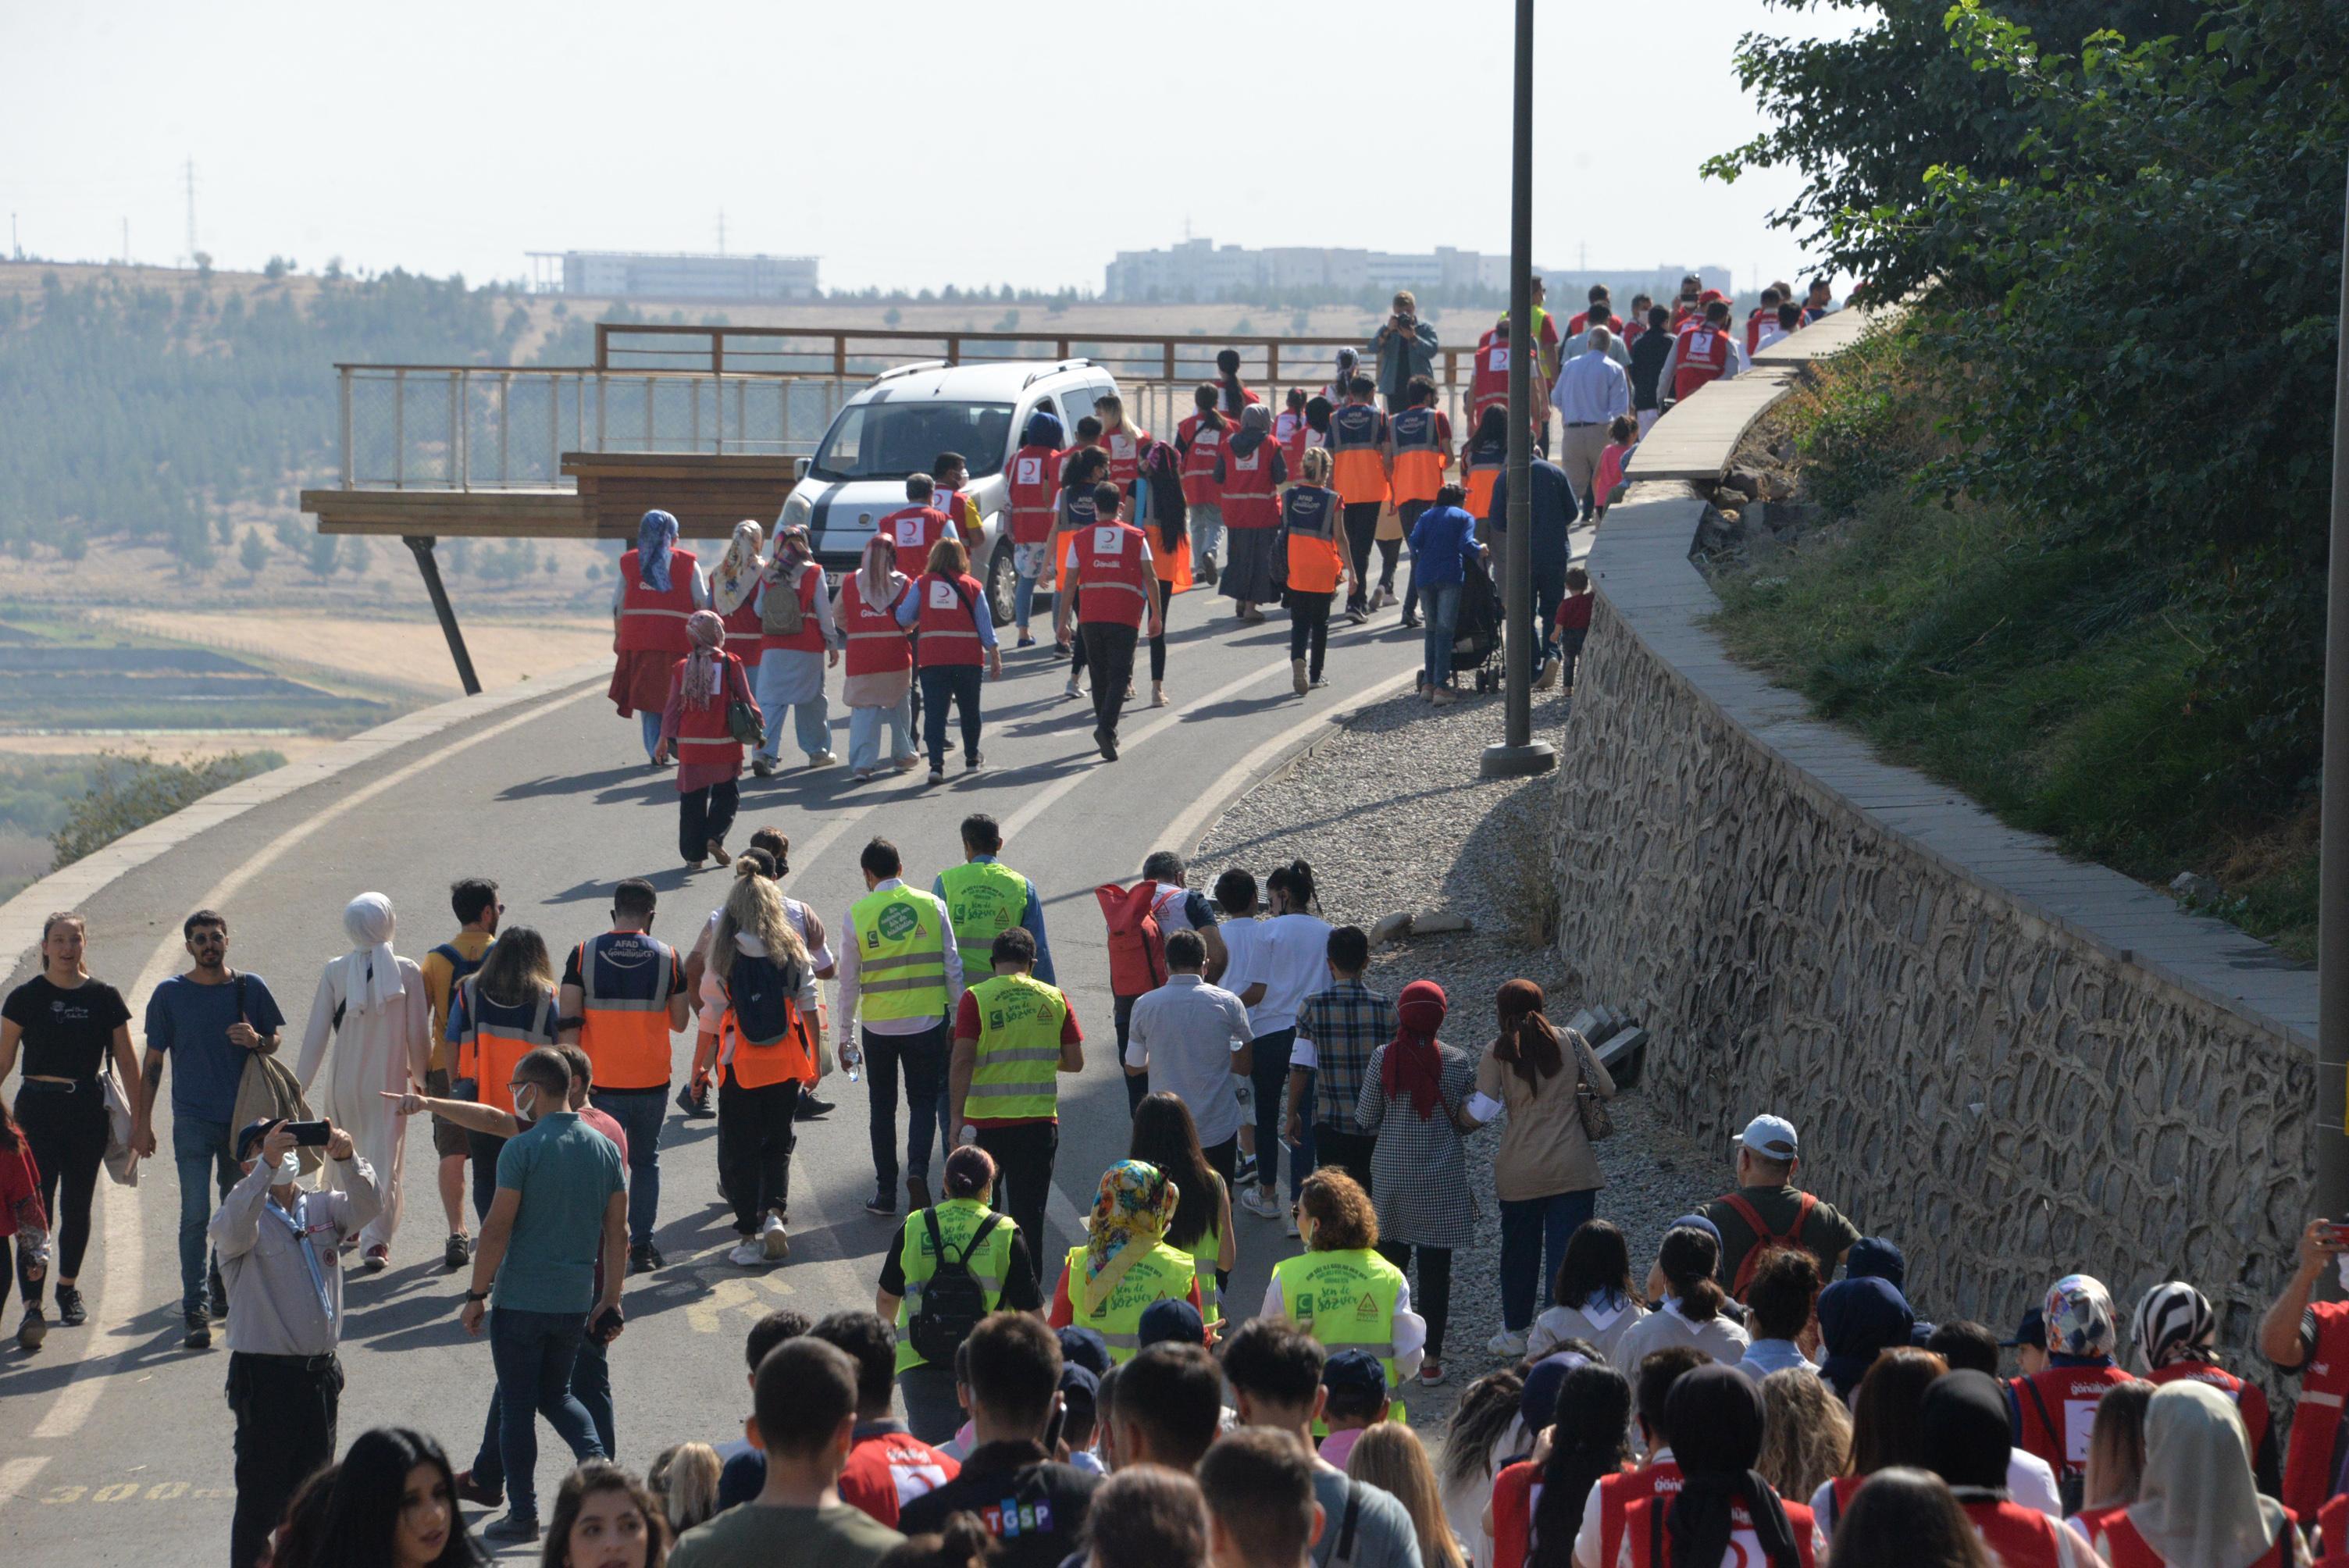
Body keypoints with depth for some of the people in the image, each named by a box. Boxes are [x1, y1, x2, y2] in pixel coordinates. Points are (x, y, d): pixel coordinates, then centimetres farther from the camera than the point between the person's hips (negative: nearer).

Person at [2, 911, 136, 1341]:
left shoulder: (104, 998, 3)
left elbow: (126, 1063, 6)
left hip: (87, 1111, 2)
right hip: (37, 1108, -2)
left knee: (77, 1206, 11)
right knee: (37, 1206, -9)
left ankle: (68, 1287, 31)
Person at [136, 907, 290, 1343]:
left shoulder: (250, 988, 3)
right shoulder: (170, 994, -1)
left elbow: (274, 1040, 13)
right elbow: (153, 1060, 4)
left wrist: (256, 1041, -12)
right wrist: (143, 1120, 2)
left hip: (244, 1117, 3)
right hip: (193, 1119, -3)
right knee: (196, 1214, -10)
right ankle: (196, 1308, -13)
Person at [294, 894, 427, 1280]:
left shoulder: (335, 972, -9)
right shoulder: (408, 972, -11)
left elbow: (316, 1035, -6)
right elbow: (419, 1035, -5)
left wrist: (300, 1086, 2)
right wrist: (421, 1075, 12)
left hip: (344, 1084, 1)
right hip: (389, 1082, -1)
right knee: (384, 1157, 4)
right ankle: (376, 1238, -8)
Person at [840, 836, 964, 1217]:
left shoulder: (858, 914, -5)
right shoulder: (932, 905, -2)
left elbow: (849, 980, 0)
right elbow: (952, 966, -1)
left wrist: (846, 1035, 9)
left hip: (878, 1025, 0)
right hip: (926, 1024, 0)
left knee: (883, 1107, 12)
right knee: (924, 1101, 9)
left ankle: (885, 1193, 14)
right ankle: (918, 1172, -14)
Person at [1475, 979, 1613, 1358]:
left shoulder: (1498, 1052, -4)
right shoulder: (1570, 1041, 0)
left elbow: (1483, 1110, -11)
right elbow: (1606, 1089, 3)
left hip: (1520, 1169, 0)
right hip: (1573, 1168, 0)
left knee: (1519, 1251, 18)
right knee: (1567, 1254, 3)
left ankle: (1515, 1333, 31)